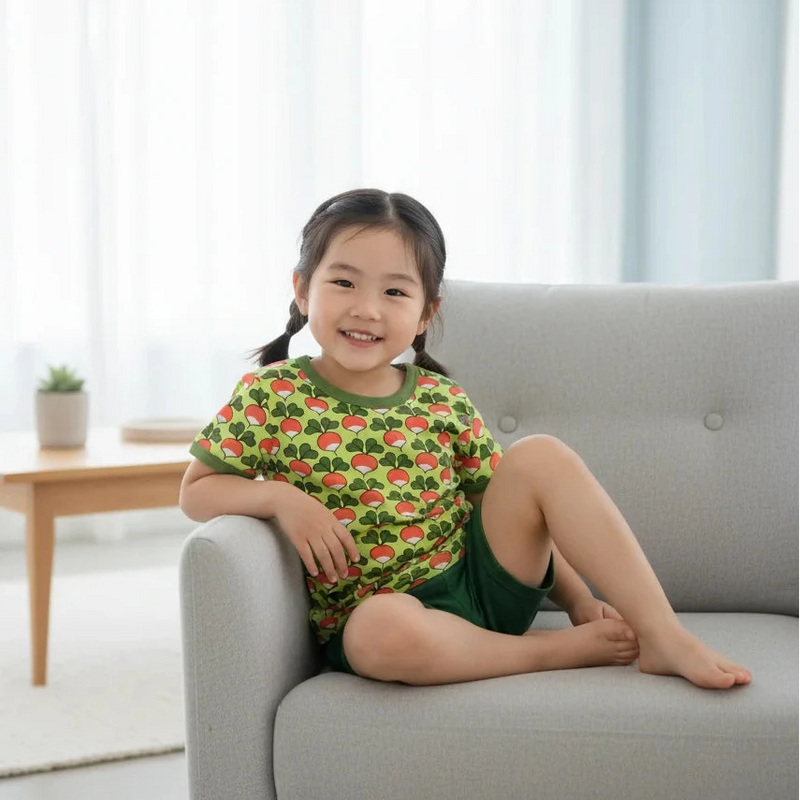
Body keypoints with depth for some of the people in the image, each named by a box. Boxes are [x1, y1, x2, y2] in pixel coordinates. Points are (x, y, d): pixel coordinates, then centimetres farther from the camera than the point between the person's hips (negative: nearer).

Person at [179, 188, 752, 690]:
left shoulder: (443, 402, 3)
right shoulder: (272, 395, -5)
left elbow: (514, 510, 11)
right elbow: (196, 490, 1)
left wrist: (579, 598, 2)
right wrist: (277, 495, -18)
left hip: (480, 579, 4)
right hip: (373, 615, -3)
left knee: (540, 456, -16)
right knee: (384, 628, -40)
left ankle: (663, 635, -18)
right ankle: (561, 651, -17)